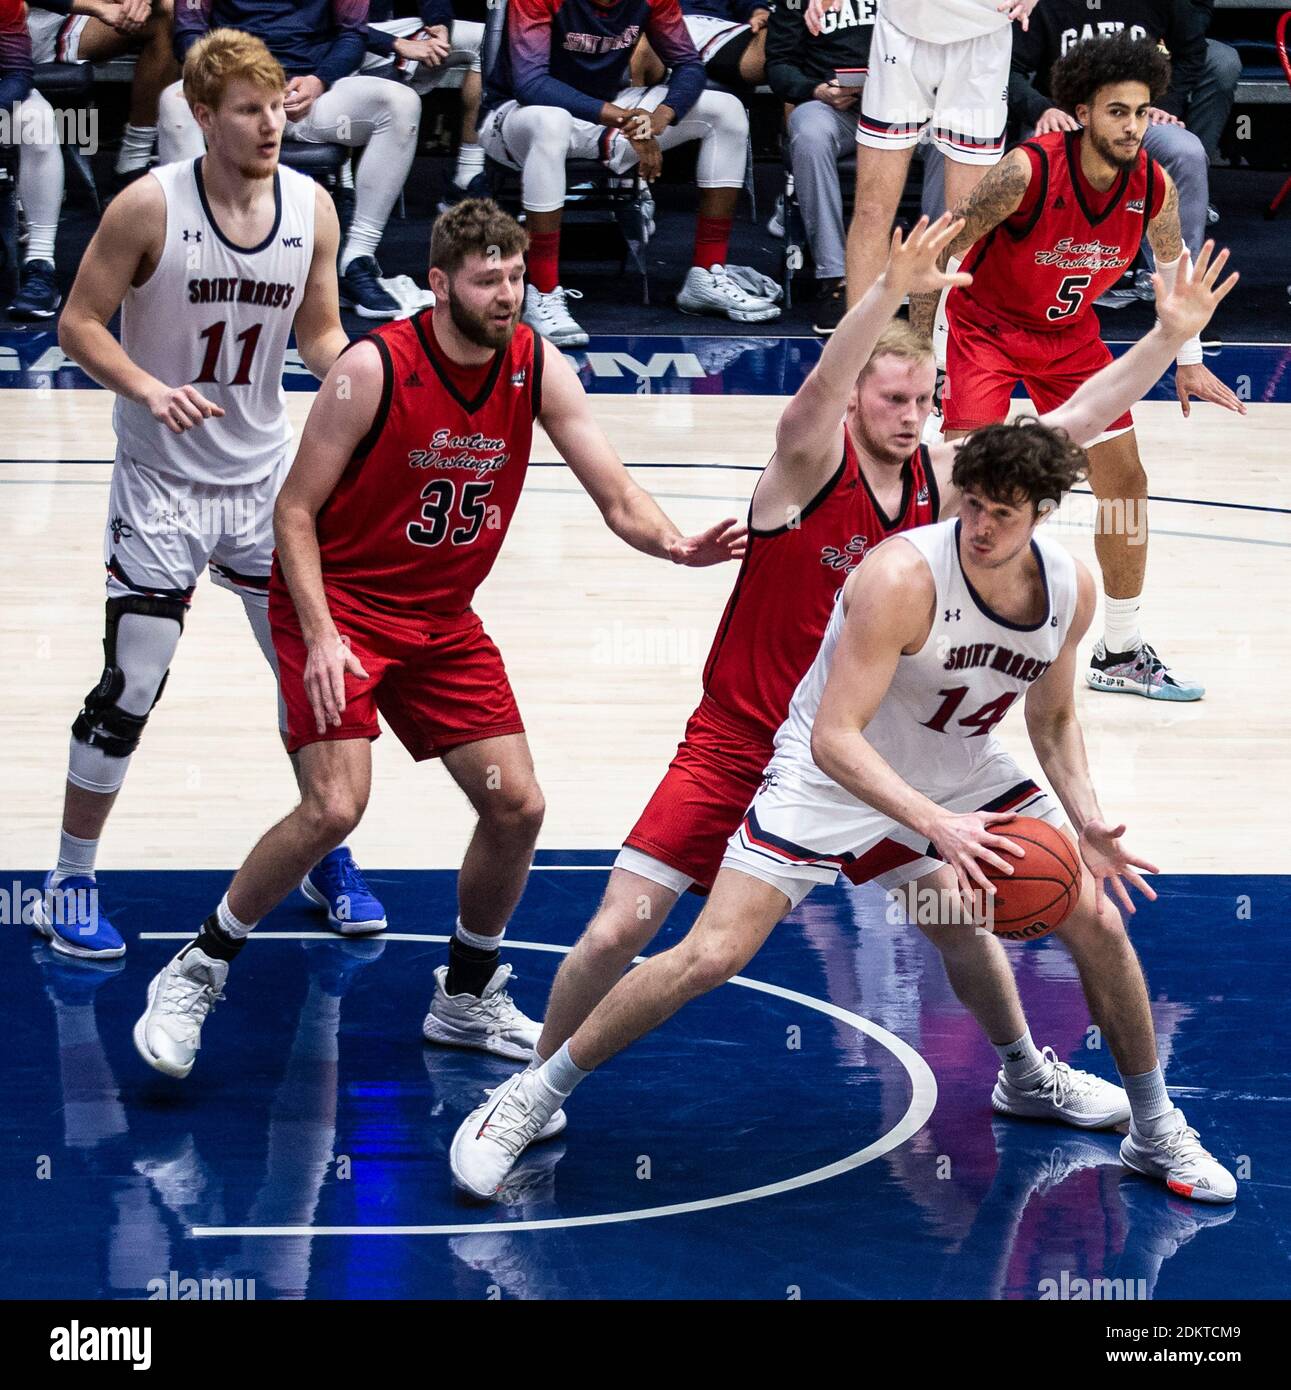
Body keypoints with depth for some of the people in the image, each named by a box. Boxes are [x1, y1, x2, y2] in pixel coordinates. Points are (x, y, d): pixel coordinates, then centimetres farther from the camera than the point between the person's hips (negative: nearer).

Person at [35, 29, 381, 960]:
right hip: (162, 483, -4)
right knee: (130, 689, -7)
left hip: (266, 474, 4)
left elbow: (320, 334, 8)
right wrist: (150, 389, -27)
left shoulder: (312, 208, -3)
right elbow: (79, 323, -11)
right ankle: (72, 881, 9)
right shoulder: (150, 207, -16)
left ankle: (326, 858, 27)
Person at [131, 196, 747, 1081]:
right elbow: (296, 510, -14)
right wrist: (320, 634, -25)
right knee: (335, 808, -20)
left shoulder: (540, 372, -6)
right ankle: (197, 972, -2)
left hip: (442, 619, 6)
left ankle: (467, 997, 23)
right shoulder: (373, 369, -20)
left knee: (517, 806, 1)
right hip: (338, 603, -6)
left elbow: (618, 498, -8)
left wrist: (677, 545, -29)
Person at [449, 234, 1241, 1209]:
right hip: (833, 780, -6)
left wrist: (1089, 823, -7)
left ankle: (1156, 1129, 24)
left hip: (963, 776, 6)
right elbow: (835, 739, -32)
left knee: (1098, 919, 2)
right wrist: (936, 825, -41)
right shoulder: (903, 578, -31)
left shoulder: (1071, 588, -12)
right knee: (714, 952, -13)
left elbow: (1053, 717, 6)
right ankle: (530, 1099, 2)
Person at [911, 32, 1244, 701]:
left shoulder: (1155, 187, -16)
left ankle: (1121, 653, 17)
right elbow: (944, 252, -21)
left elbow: (1173, 262, 7)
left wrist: (1189, 360, 11)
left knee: (1125, 481, 4)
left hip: (1070, 334, 5)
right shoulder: (1027, 171, -31)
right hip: (985, 326, -5)